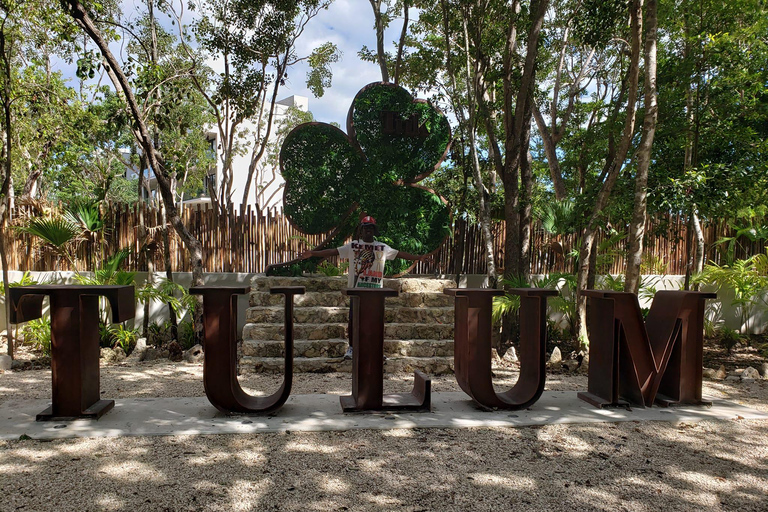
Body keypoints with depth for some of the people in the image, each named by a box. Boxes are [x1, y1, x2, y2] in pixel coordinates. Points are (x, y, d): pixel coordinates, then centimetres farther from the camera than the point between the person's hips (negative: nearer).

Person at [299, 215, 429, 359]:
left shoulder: (383, 247, 9)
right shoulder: (353, 246, 2)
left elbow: (400, 254, 9)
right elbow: (333, 251, -4)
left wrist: (418, 258, 1)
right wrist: (312, 253, -13)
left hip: (376, 290, 2)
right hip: (357, 288, -2)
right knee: (353, 318, 1)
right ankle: (351, 347, 14)